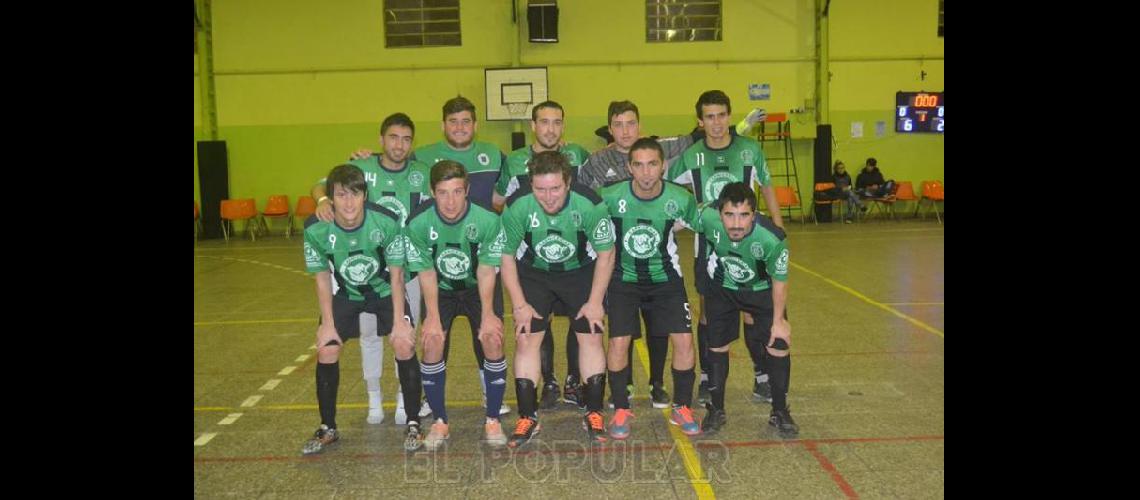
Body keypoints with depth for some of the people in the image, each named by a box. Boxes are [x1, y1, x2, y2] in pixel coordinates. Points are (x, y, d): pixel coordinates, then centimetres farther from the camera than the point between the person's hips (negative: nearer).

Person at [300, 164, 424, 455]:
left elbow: (396, 274, -16)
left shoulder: (387, 222, -29)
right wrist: (328, 323, -10)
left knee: (404, 344, -17)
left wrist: (399, 322, -15)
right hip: (344, 294, 2)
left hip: (385, 290, -1)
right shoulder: (316, 229, -25)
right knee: (326, 350, -9)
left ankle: (413, 424, -1)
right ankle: (327, 428, 11)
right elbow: (323, 278, -8)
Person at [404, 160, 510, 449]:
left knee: (493, 339, -19)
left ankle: (493, 420, -1)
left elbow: (486, 271, -17)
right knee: (432, 342, -19)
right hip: (441, 290, 1)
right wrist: (432, 316, -19)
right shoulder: (418, 223, -23)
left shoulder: (488, 220, -25)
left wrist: (487, 314, -20)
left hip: (478, 288, -1)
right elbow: (427, 274, -13)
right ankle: (439, 422, 0)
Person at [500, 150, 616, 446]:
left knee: (591, 337, -6)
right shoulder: (516, 207, -26)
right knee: (526, 339, -7)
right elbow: (506, 256, -11)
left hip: (581, 270, 0)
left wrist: (595, 302, -11)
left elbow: (605, 254, -12)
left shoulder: (590, 204, -28)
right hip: (533, 273, 1)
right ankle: (527, 418, 4)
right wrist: (519, 305, -11)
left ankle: (594, 414, 9)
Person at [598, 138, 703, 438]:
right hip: (623, 279, -1)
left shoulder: (681, 199, -15)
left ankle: (682, 408, 15)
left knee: (683, 340, -7)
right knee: (619, 341, -13)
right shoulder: (610, 197, -20)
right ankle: (621, 410, 9)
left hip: (665, 278, 1)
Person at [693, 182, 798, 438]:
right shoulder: (707, 216, -35)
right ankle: (716, 410, 21)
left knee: (779, 344, -5)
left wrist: (778, 320, -9)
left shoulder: (771, 239, -38)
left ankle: (780, 412, 16)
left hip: (761, 289, -1)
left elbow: (779, 281, -19)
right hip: (722, 287, 1)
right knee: (717, 345, 2)